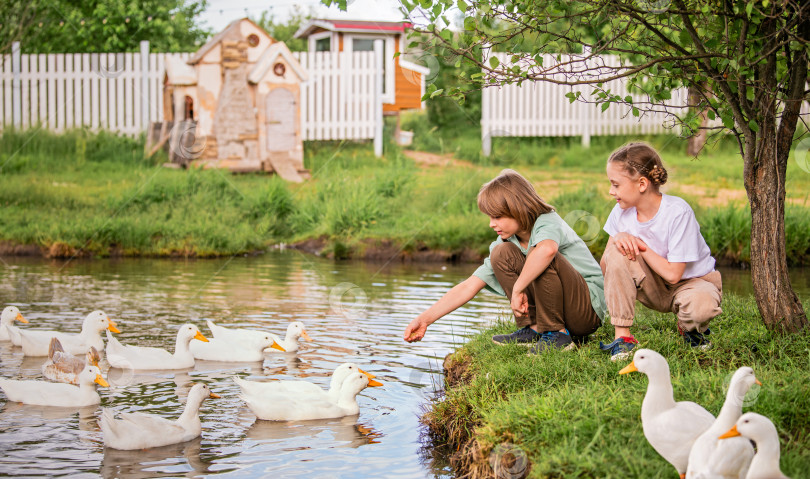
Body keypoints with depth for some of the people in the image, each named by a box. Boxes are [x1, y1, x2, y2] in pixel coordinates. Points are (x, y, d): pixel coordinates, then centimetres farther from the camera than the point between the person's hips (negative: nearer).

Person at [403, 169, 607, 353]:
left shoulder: (548, 222, -19)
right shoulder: (506, 243, 2)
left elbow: (547, 249, -46)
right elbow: (469, 287, -1)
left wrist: (517, 289, -36)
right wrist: (424, 319, -8)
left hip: (589, 307, -7)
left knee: (537, 255, -30)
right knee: (502, 253, -5)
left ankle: (557, 334, -17)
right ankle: (533, 329, -5)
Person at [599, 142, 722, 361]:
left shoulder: (678, 212, -26)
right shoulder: (622, 212, -10)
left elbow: (673, 274, -26)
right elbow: (605, 269, -7)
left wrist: (641, 246, -20)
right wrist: (618, 239, -26)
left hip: (691, 280, -4)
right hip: (655, 288, 4)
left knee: (701, 305, -40)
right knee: (618, 252, -24)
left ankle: (691, 329, 1)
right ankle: (622, 336, -17)